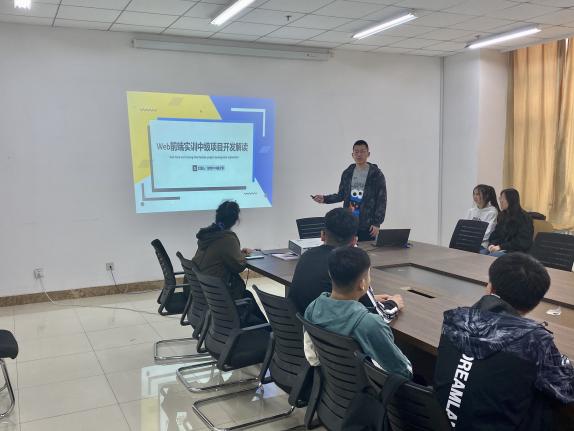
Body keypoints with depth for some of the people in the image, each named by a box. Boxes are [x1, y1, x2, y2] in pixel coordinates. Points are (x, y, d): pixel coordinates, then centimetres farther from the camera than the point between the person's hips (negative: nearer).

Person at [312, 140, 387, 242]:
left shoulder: (376, 174, -4)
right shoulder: (347, 173, 8)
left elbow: (381, 201, -5)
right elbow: (341, 195, 15)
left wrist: (377, 223, -11)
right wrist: (325, 199, -1)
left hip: (367, 225, -3)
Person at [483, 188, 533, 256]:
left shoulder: (524, 218, -4)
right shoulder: (502, 215, 18)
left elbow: (521, 242, -11)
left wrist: (501, 247, -17)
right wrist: (492, 244, -4)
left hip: (516, 252, -6)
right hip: (499, 249, 6)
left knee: (491, 256, -35)